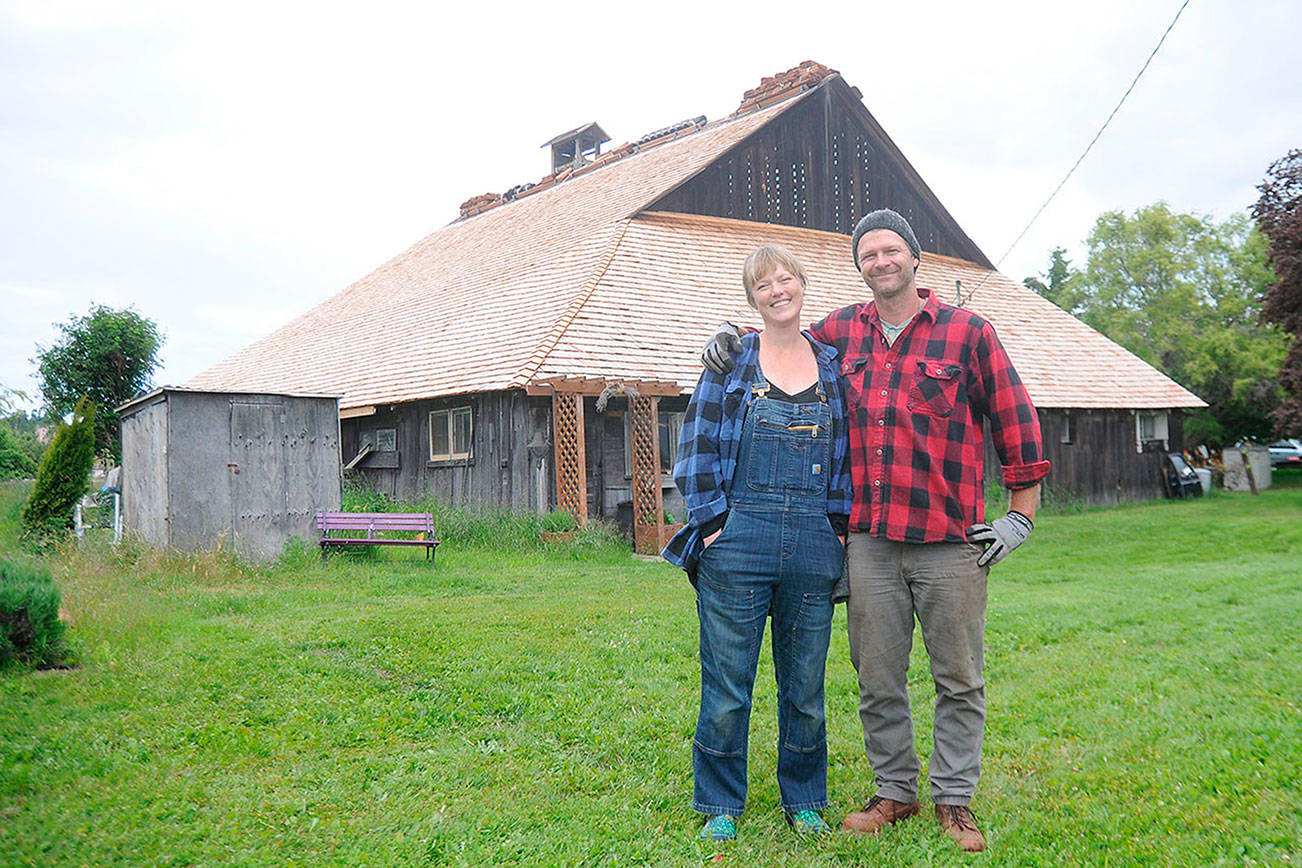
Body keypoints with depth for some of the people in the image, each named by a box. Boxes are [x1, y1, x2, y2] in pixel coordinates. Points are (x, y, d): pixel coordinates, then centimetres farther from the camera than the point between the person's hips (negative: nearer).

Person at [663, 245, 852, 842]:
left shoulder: (833, 365, 12)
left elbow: (848, 451, 15)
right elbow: (698, 442, 3)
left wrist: (842, 525, 7)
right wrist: (710, 520, -5)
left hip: (813, 544, 2)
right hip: (738, 540, -2)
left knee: (805, 686, 10)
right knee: (727, 684, 3)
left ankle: (804, 801, 28)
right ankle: (720, 805, 19)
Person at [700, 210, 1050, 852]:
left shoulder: (968, 333, 1)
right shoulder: (840, 332, 10)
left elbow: (1017, 423, 4)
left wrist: (1021, 517, 2)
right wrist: (733, 335, 9)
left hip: (951, 543, -2)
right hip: (870, 541, 3)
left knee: (959, 680, 6)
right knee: (877, 680, 9)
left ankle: (953, 799, 20)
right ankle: (894, 792, 25)